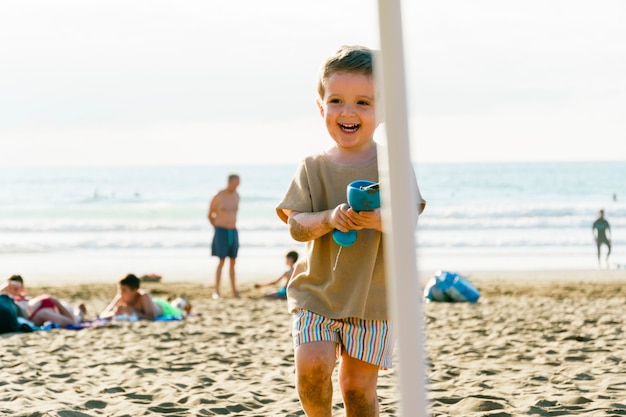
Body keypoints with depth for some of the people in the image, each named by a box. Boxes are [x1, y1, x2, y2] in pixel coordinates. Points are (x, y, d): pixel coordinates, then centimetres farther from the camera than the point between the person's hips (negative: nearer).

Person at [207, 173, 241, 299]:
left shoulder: (236, 195, 7)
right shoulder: (218, 197, -11)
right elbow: (209, 215, 1)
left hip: (233, 232, 6)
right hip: (221, 232, -6)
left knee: (232, 262, 8)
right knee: (221, 262, -10)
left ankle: (234, 290, 14)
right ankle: (216, 291, -7)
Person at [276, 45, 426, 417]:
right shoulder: (314, 167, 3)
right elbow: (296, 225, -4)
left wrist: (378, 219, -33)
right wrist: (329, 219, -25)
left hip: (373, 296, -1)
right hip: (317, 291, 1)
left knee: (358, 384, 0)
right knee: (311, 366, -17)